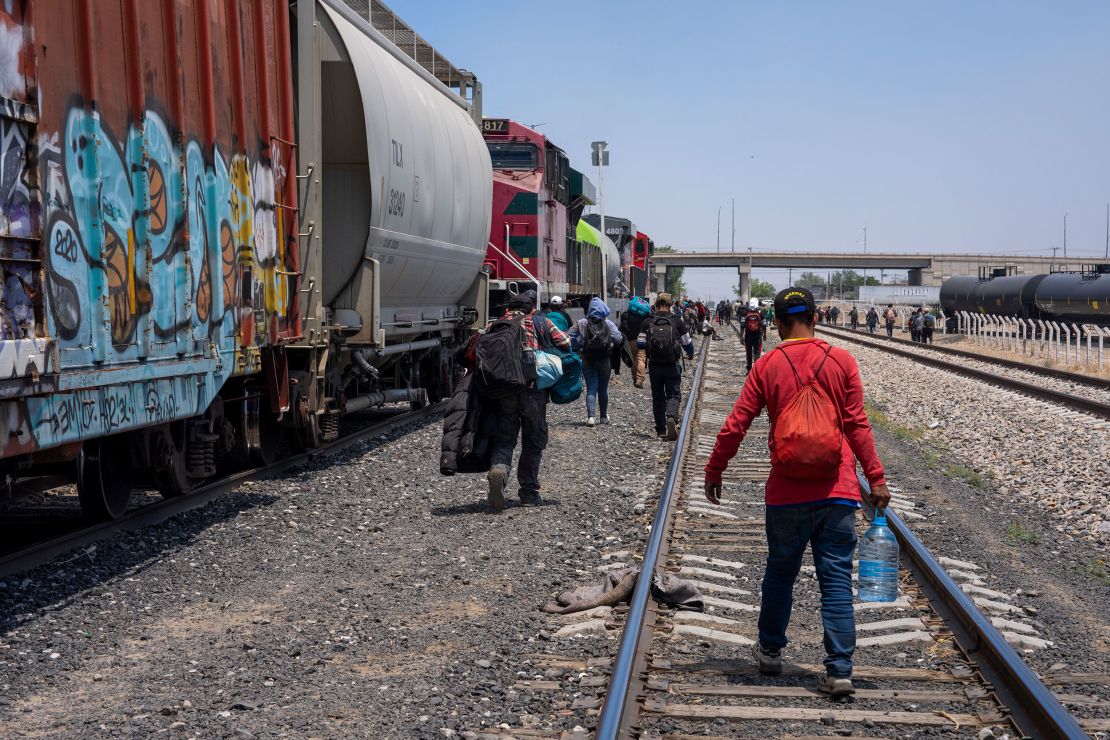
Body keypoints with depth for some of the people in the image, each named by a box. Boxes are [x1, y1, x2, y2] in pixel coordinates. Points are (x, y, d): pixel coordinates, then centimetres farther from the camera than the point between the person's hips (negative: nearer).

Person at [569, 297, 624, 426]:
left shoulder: (582, 324, -7)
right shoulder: (608, 324, -8)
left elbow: (572, 338, -9)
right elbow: (618, 339, -12)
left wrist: (577, 349, 4)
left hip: (587, 361, 0)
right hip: (604, 361, 0)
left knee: (591, 388, 0)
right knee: (603, 389, 14)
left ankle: (591, 416, -15)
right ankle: (604, 416, 23)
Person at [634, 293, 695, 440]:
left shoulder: (647, 323, -1)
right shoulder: (677, 322, -3)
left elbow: (640, 349, -4)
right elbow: (687, 344, 6)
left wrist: (639, 374, -4)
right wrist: (690, 354, 31)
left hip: (654, 366, 2)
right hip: (672, 366, -1)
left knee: (658, 397, 13)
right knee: (673, 395, 4)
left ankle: (661, 430, 14)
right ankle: (671, 418, -25)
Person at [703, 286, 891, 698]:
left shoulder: (767, 367, -2)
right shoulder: (841, 361, -1)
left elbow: (735, 426, -1)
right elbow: (857, 425, -3)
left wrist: (713, 471, 11)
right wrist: (876, 478, 2)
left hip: (786, 493, 0)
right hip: (837, 492, 0)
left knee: (779, 573, 17)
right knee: (837, 579, 3)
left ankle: (770, 651, 32)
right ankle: (839, 671, 0)